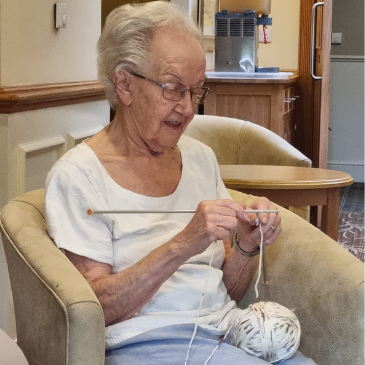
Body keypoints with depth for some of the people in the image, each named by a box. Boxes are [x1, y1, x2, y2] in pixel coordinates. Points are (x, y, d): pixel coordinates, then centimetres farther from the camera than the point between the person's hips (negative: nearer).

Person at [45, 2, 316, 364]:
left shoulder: (201, 157, 13)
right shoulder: (76, 175, -6)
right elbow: (94, 308, -14)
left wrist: (245, 246, -6)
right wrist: (182, 244, -24)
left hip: (227, 331, 6)